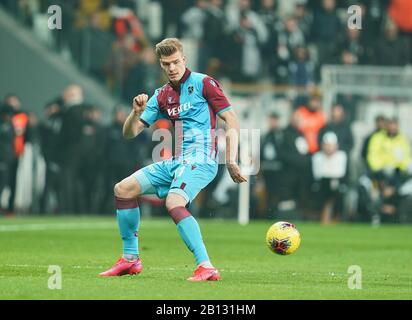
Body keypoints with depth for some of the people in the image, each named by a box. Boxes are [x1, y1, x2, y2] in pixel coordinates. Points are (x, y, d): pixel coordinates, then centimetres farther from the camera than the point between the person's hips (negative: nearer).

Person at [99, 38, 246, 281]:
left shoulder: (203, 83, -3)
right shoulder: (162, 95, 15)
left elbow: (232, 121, -8)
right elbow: (130, 133, 15)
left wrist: (231, 161, -18)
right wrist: (137, 112, -7)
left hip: (201, 159, -8)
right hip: (176, 161, 8)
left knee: (174, 203, -32)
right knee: (123, 189, 7)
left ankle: (206, 268, -36)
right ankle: (130, 260, 16)